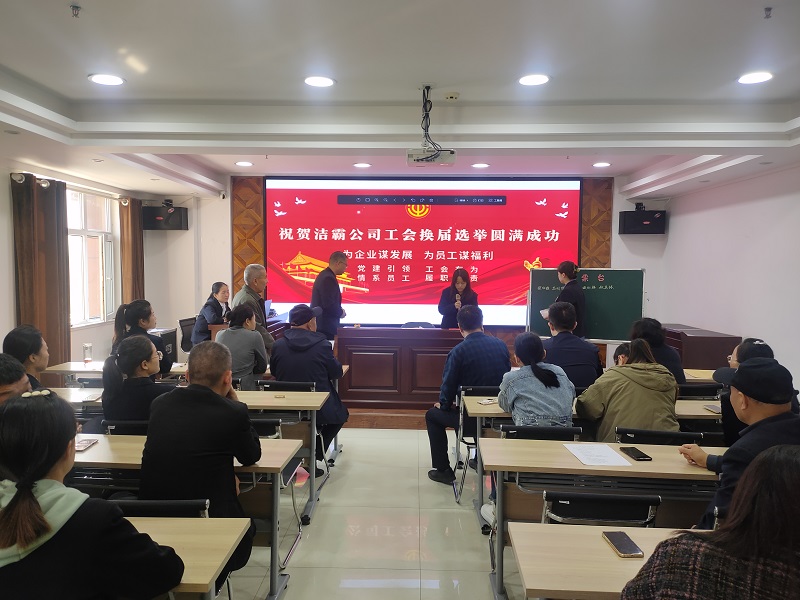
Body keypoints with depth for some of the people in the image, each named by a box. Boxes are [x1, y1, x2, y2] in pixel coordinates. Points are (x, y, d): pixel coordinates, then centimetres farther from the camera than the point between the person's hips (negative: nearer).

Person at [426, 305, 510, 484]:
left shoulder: (458, 352, -16)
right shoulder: (501, 345, -1)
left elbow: (448, 386, -11)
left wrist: (443, 404, 10)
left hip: (471, 419, -5)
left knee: (432, 415, 20)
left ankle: (443, 470, 22)